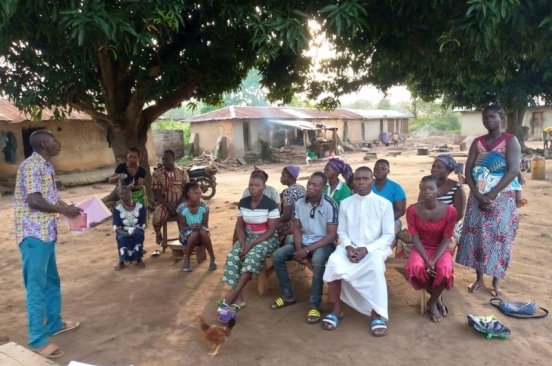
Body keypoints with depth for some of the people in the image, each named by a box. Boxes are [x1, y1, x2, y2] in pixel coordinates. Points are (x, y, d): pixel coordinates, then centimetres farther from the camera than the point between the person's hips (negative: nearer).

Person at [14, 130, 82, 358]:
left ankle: (54, 323, 33)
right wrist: (64, 210, -13)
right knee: (36, 286, -4)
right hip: (33, 234, -10)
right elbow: (34, 201, -23)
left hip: (46, 232, 10)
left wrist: (69, 207, 12)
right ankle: (38, 340, 4)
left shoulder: (45, 166, 15)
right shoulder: (31, 165, -15)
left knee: (51, 281, 19)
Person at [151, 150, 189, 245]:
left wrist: (178, 206, -14)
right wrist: (168, 205, -16)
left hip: (180, 204, 1)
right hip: (163, 204, -1)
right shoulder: (157, 174, 1)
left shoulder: (182, 173, 4)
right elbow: (156, 193, -4)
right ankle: (158, 234, 6)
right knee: (156, 219, -31)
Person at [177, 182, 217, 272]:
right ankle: (186, 260, -16)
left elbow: (205, 225, -8)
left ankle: (212, 258, -19)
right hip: (186, 233, -1)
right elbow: (182, 227, -11)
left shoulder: (204, 207, -12)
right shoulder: (182, 208, -17)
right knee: (194, 234, -37)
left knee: (203, 232, -35)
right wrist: (191, 227, -32)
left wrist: (200, 227, -32)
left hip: (201, 231, 1)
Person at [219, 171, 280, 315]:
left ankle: (232, 294, -28)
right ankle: (238, 298, -24)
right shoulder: (243, 203, 1)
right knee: (233, 256, -24)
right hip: (247, 237, 5)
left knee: (252, 256, -34)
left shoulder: (271, 204, -14)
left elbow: (271, 230, -15)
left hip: (266, 239, -4)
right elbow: (239, 225, 5)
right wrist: (243, 243, -13)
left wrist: (252, 244, -22)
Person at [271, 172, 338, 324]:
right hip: (303, 241, 6)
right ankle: (288, 296, 5)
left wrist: (307, 250, -24)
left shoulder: (330, 205, -18)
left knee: (317, 261, -38)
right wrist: (299, 249, -13)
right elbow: (296, 228, 4)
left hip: (324, 243, -5)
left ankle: (314, 305, -23)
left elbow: (332, 235, -19)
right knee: (277, 256, -12)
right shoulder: (299, 203, -2)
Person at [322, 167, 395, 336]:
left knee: (375, 264, -37)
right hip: (350, 247, 2)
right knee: (333, 262, -29)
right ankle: (336, 309, -14)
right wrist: (348, 247, -13)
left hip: (375, 248, -2)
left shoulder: (384, 204, 0)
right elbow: (341, 231, 9)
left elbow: (388, 235, -3)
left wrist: (367, 249, -17)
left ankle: (376, 313, -21)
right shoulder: (345, 203, 9)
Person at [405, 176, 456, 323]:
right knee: (415, 268, -32)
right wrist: (426, 260, -24)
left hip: (440, 249, 0)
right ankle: (437, 297, 0)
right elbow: (415, 238, -11)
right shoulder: (412, 210, -11)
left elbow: (446, 240, -12)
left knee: (444, 271, -33)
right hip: (421, 249, 1)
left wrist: (434, 261, -25)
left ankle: (432, 302, -1)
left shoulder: (449, 211, -13)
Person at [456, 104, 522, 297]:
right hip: (477, 197, 3)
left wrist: (491, 195, -19)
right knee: (476, 235, 4)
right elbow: (468, 170, 1)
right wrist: (478, 195, -13)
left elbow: (513, 171, -14)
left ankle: (496, 281, 16)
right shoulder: (477, 142, 7)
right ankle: (479, 278, 17)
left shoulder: (510, 140, -5)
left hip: (502, 198, -3)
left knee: (499, 237, 1)